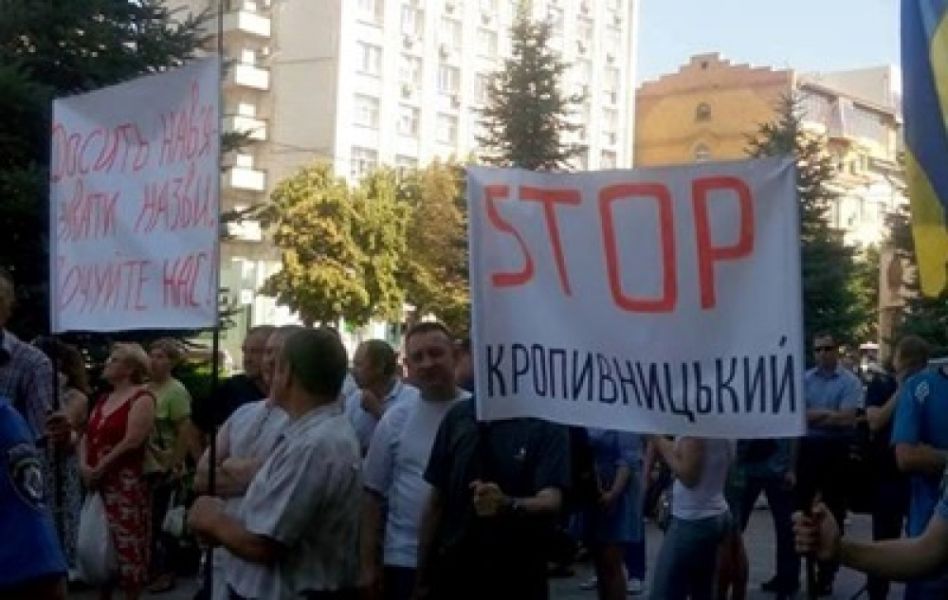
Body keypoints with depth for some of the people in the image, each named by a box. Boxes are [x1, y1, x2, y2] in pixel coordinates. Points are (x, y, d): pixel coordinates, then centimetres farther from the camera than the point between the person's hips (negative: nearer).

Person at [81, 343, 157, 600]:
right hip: (96, 484, 8)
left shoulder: (141, 398, -7)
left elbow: (132, 441, -17)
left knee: (127, 546, -5)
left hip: (126, 483, -8)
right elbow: (87, 436, 14)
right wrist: (83, 465, -4)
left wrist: (100, 468, -13)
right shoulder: (103, 400, 17)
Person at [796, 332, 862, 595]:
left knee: (833, 510, 6)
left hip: (837, 450, -3)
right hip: (808, 447, 3)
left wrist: (812, 416, -10)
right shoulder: (804, 379, 5)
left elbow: (846, 419, -17)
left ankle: (826, 574, 16)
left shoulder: (850, 381, -6)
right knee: (797, 507, 8)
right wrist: (829, 414, -15)